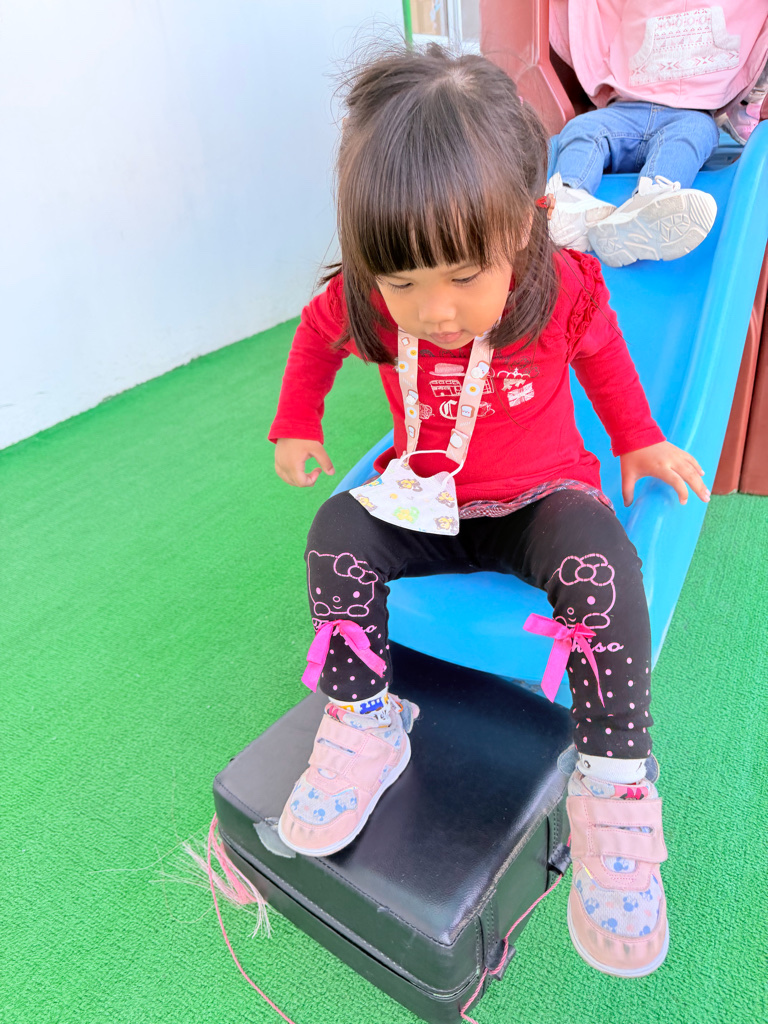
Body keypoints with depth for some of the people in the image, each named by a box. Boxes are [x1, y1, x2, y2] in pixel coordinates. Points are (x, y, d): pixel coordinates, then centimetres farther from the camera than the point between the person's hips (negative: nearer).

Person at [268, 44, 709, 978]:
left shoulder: (564, 288, -17)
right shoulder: (362, 307, -15)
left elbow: (600, 352, 6)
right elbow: (316, 337, 10)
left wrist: (638, 440, 9)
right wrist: (295, 426, 8)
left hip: (540, 496, -1)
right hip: (422, 502, 2)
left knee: (600, 564, -33)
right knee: (338, 534, -24)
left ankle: (613, 784, -21)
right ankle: (364, 723, -9)